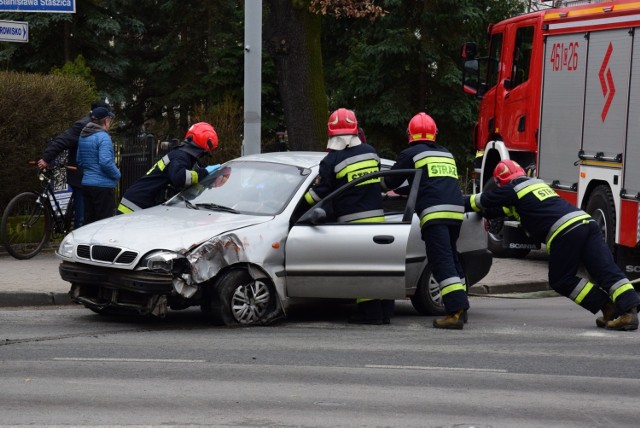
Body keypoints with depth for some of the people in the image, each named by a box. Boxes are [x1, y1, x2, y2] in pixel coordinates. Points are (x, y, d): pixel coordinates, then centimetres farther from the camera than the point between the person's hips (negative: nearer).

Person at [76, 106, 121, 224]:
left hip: (87, 183, 8)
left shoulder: (83, 137, 11)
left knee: (89, 221, 12)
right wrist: (117, 174, -8)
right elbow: (105, 162, -23)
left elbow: (79, 161, 19)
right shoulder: (103, 137, -15)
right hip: (103, 185, -8)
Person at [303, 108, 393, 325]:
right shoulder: (370, 152, 7)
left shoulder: (331, 161, -9)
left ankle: (370, 312, -3)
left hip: (352, 221, -5)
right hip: (376, 216, 5)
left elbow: (319, 192, -5)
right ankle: (385, 311, 12)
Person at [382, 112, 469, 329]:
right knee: (451, 259, 18)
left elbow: (390, 182, 13)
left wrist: (390, 187, 37)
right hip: (456, 210, 6)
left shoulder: (410, 154, 6)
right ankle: (460, 307, 17)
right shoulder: (447, 154, 24)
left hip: (434, 213, -6)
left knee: (442, 262, -11)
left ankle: (456, 312, -20)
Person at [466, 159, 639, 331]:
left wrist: (463, 204, 39)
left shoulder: (511, 190, 10)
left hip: (566, 233, -7)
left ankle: (608, 307, -2)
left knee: (561, 280, 7)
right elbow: (509, 208, 49)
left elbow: (481, 201, 21)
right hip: (587, 223, 7)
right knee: (608, 270, -3)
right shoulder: (537, 183, 34)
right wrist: (485, 213, 55)